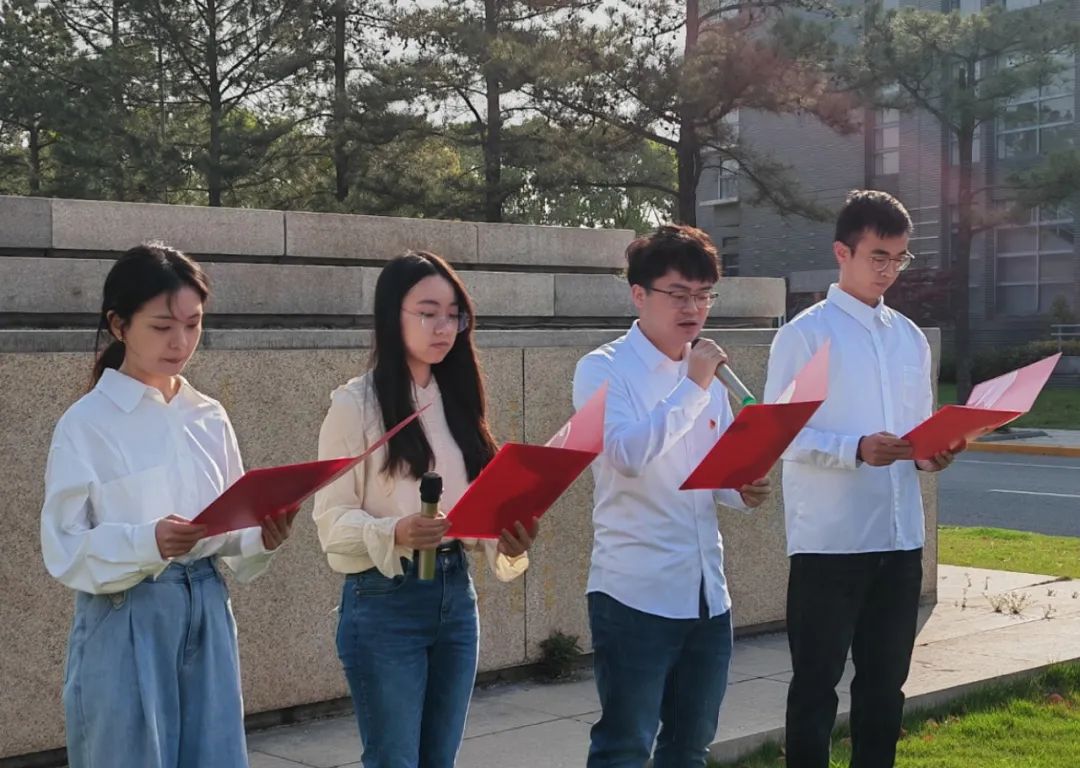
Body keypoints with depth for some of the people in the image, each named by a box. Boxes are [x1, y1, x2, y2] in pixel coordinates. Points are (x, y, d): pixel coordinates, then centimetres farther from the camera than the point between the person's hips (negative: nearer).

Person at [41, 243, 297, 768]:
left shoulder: (210, 419, 8)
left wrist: (262, 538, -10)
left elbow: (229, 526, 12)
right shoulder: (85, 424, -7)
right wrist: (148, 543, -27)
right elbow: (64, 550, -11)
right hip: (125, 626, -5)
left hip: (206, 615, 5)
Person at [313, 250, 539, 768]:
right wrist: (393, 533, -29)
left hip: (455, 595, 6)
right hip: (384, 600, -6)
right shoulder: (355, 404, -8)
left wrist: (505, 540, -10)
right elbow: (331, 520, -11)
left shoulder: (456, 398, 10)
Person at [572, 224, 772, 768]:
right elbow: (628, 454, -24)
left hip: (707, 594, 7)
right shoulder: (603, 370, -7)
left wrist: (743, 492, -2)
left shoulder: (707, 375, 12)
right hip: (635, 594, -7)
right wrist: (693, 387, -20)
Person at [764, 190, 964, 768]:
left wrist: (930, 454, -4)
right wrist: (856, 450, -26)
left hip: (900, 536, 6)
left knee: (885, 678, 14)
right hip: (829, 540, -6)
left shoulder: (910, 338, 13)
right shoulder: (805, 334, -6)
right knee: (817, 681, 3)